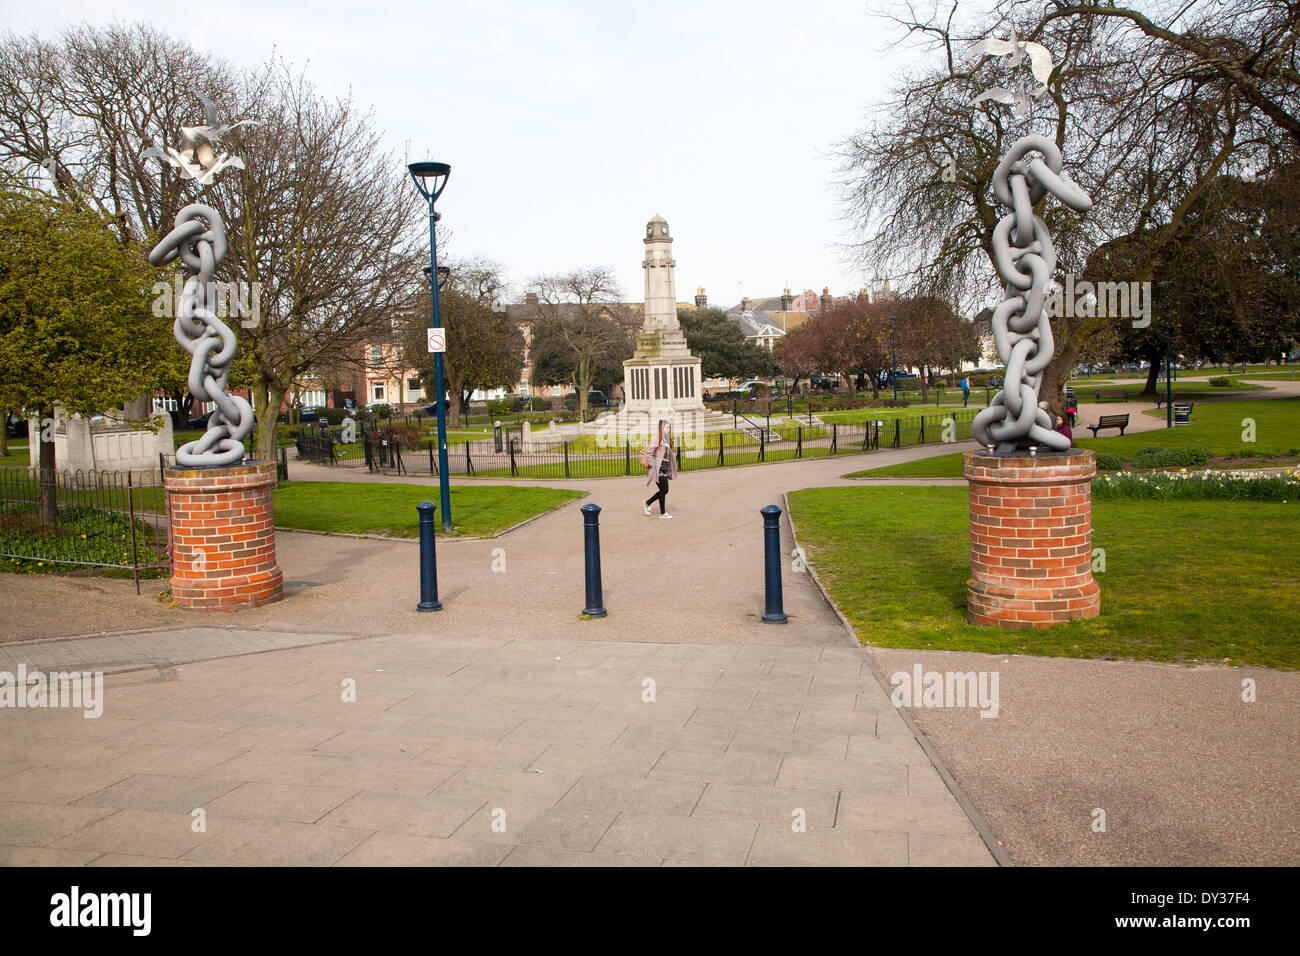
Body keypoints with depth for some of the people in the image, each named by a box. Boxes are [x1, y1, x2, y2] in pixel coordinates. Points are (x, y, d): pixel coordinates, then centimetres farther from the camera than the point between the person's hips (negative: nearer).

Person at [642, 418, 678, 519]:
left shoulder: (666, 439, 12)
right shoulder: (657, 439, -13)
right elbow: (648, 453, -16)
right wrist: (653, 466, -16)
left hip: (665, 469, 8)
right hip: (658, 469, -8)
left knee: (665, 490, 10)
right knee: (663, 490, -2)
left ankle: (648, 502, 25)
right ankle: (662, 513, 8)